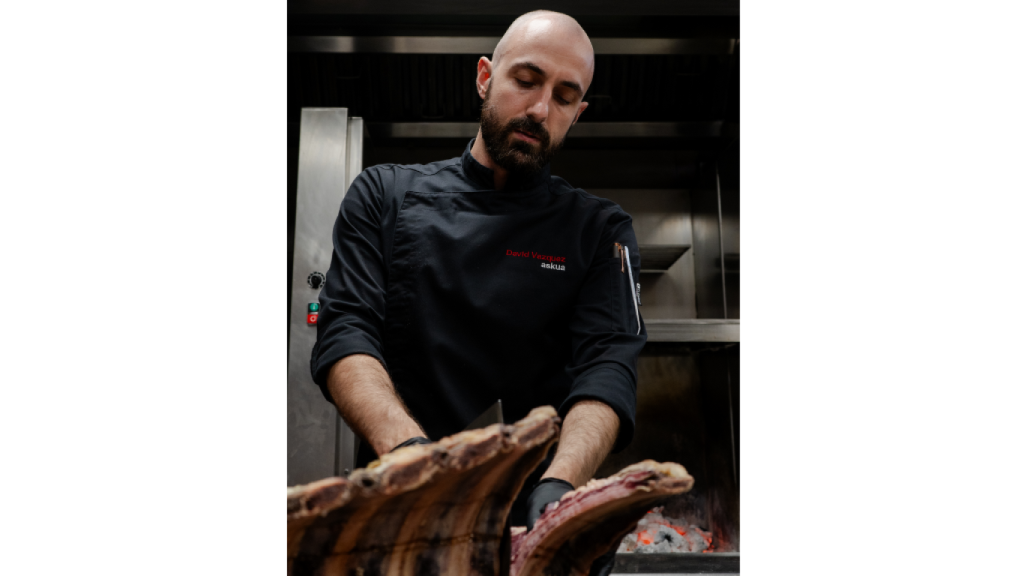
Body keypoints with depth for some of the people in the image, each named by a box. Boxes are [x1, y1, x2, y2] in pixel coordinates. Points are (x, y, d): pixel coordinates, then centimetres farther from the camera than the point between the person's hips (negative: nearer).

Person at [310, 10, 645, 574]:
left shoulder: (599, 229, 10)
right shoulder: (385, 195, 11)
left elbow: (607, 367, -3)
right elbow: (345, 335, 0)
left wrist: (559, 482, -23)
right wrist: (407, 446, -19)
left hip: (534, 510, 1)